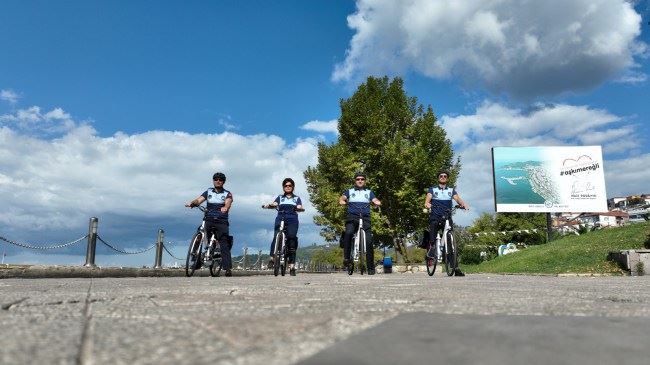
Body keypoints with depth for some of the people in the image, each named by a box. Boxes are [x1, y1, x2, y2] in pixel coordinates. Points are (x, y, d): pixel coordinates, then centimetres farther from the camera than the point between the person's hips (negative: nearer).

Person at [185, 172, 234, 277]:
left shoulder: (227, 194, 10)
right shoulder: (208, 192, 17)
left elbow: (228, 202, -11)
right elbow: (199, 200, 1)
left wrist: (225, 208, -36)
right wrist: (192, 202, -22)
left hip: (221, 222, -3)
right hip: (209, 220, 3)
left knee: (224, 245, -11)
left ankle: (228, 268, -17)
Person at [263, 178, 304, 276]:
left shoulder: (297, 198, 22)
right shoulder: (280, 197, 23)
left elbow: (300, 207, 4)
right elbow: (274, 204, 4)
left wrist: (299, 208, -21)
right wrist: (269, 205, -18)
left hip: (292, 221, -1)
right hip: (280, 219, 1)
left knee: (292, 239, -14)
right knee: (276, 237, -22)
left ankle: (292, 266, -14)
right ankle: (272, 258, -17)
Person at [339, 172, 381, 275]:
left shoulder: (369, 192, 22)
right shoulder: (350, 191, 21)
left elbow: (375, 201, 7)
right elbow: (342, 198, 5)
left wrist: (378, 203, -17)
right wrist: (342, 202, -19)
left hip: (365, 219, 1)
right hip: (352, 218, -1)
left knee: (368, 241, -12)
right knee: (348, 233, -32)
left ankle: (371, 267, -3)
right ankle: (346, 258, -21)